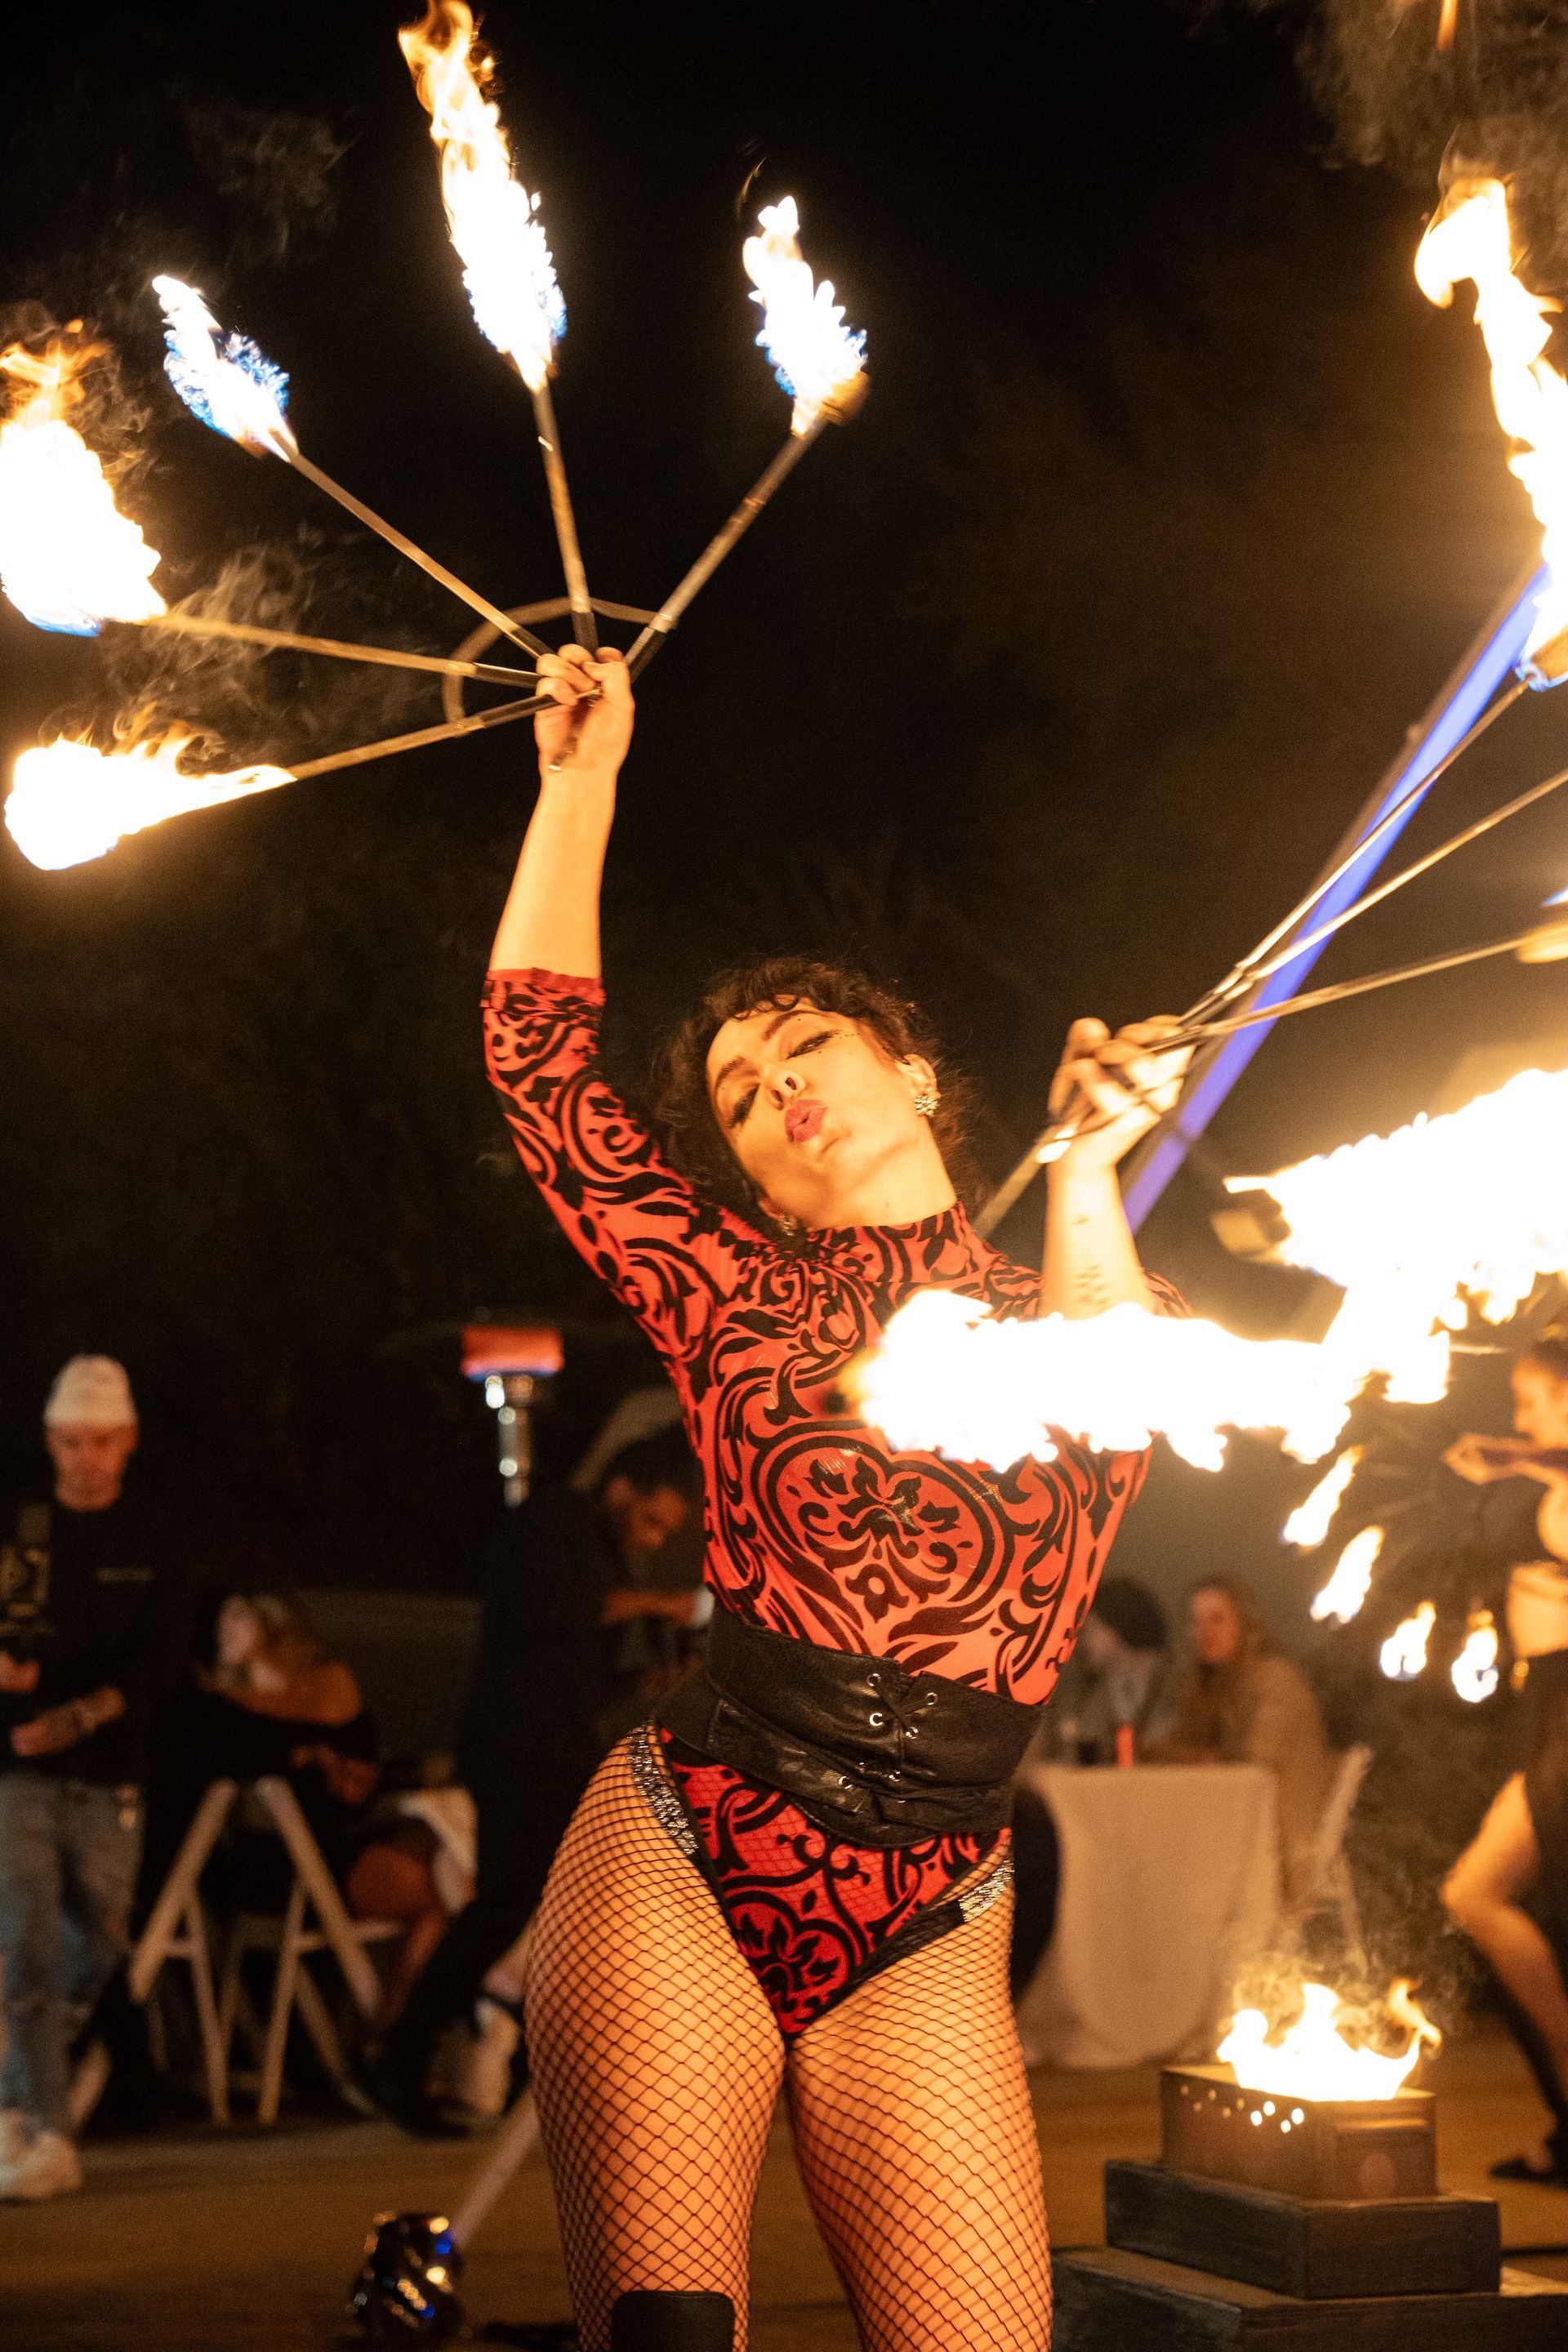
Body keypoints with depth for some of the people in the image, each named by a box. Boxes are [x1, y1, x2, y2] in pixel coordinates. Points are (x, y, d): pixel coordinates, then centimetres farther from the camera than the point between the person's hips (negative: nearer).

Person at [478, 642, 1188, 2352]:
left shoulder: (1061, 1317, 11)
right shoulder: (741, 1300, 9)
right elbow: (535, 1057, 5)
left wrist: (1086, 1171, -25)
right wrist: (582, 775, 6)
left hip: (921, 1934, 1)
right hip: (674, 1874, -1)